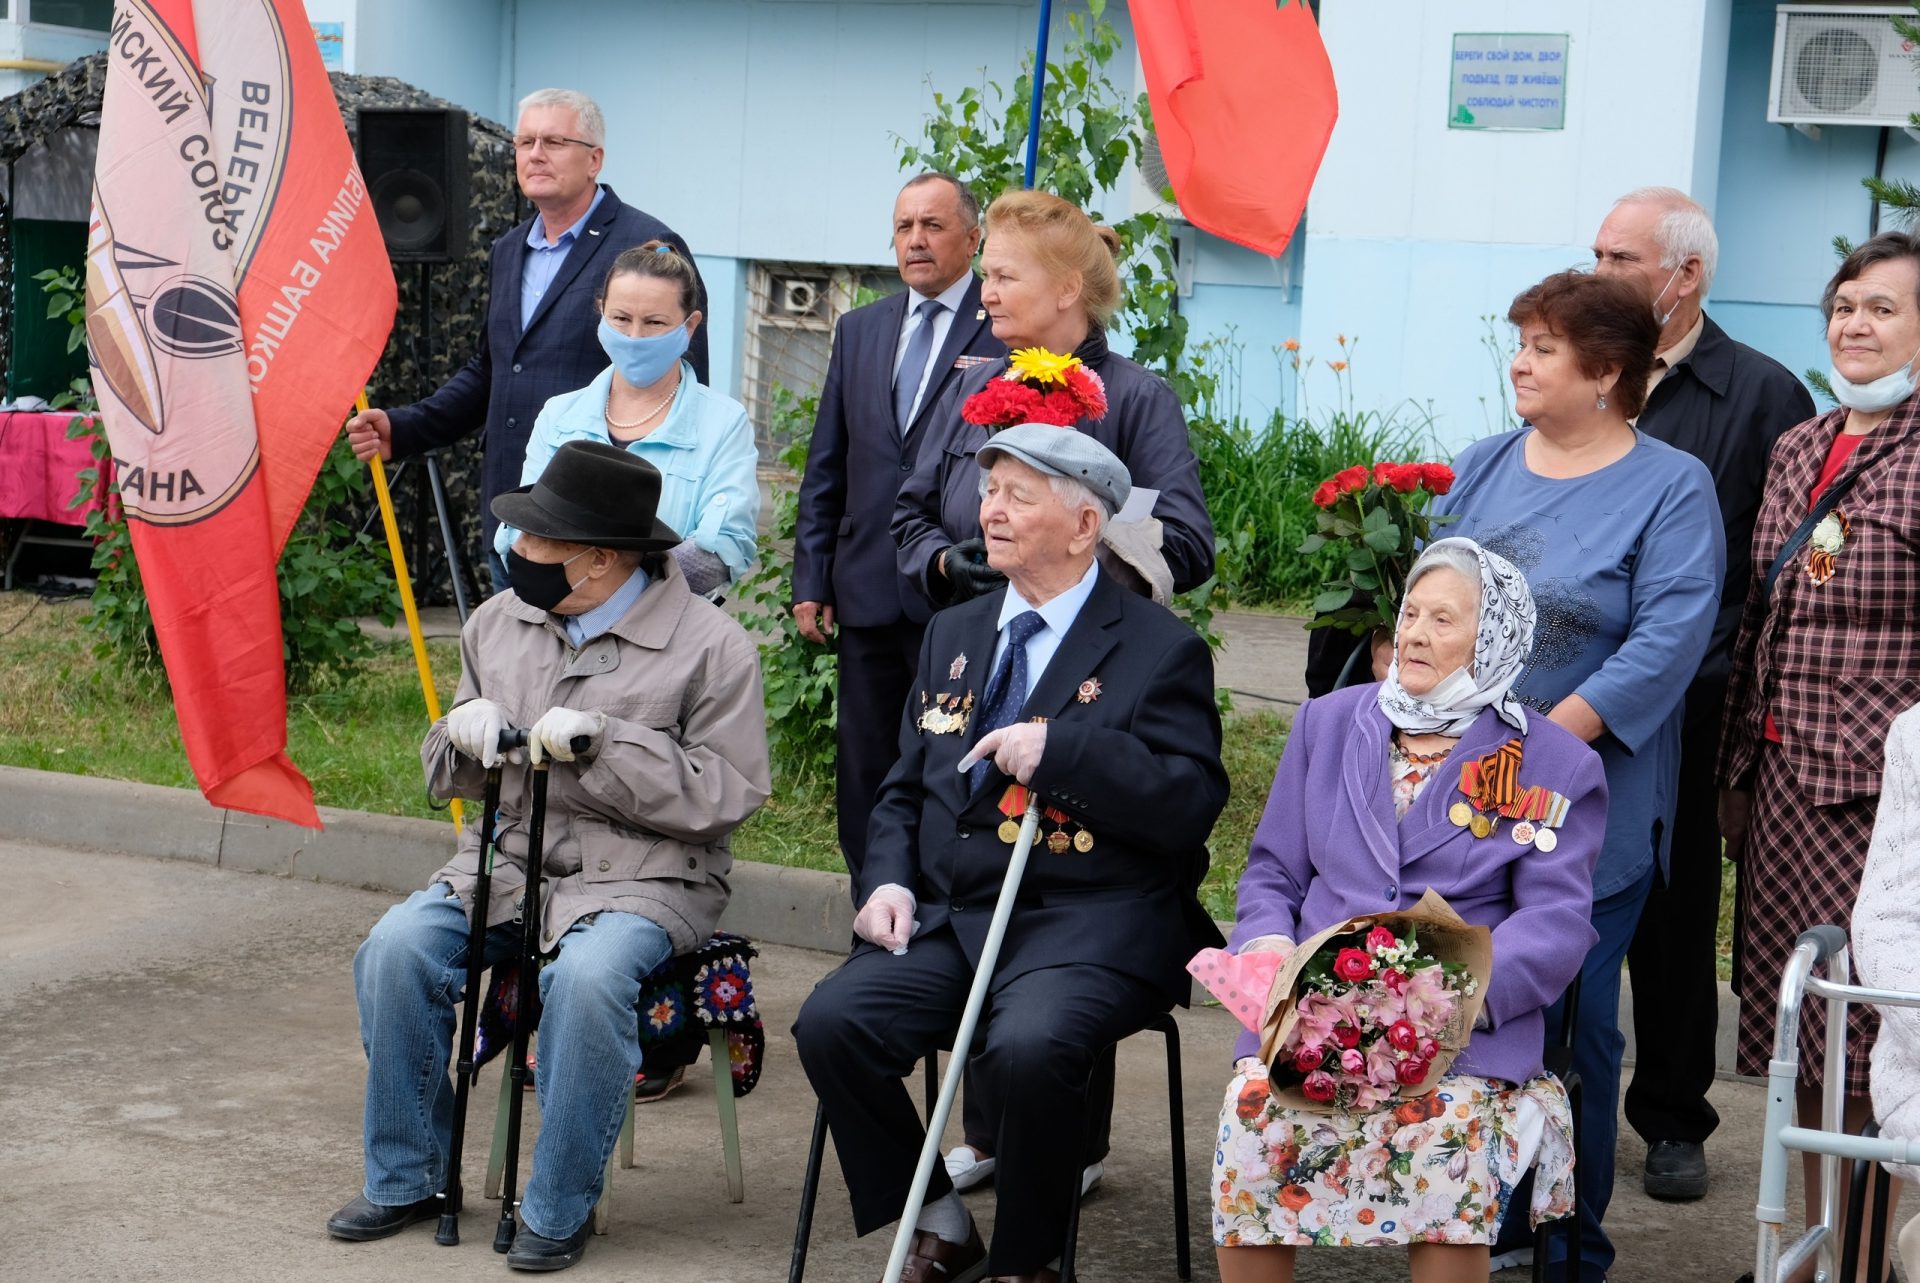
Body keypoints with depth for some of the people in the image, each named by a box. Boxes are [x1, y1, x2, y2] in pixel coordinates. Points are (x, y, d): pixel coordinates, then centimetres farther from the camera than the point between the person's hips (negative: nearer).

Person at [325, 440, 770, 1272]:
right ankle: (405, 1179, -1)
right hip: (508, 863, 5)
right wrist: (463, 733, -5)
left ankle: (559, 1210, -15)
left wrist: (604, 741, -20)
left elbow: (729, 794, -14)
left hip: (643, 877, -5)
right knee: (397, 948, -19)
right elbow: (447, 779, 20)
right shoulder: (498, 623, 10)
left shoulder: (709, 647, -7)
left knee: (587, 977, -35)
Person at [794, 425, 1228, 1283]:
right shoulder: (952, 634, 19)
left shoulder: (1159, 650, 0)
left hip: (1088, 924, -5)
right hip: (945, 918, 6)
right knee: (831, 1023, -20)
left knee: (1030, 1047, -35)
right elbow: (903, 790, 21)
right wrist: (887, 880, 1)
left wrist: (1062, 748, -19)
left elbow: (1193, 804, -10)